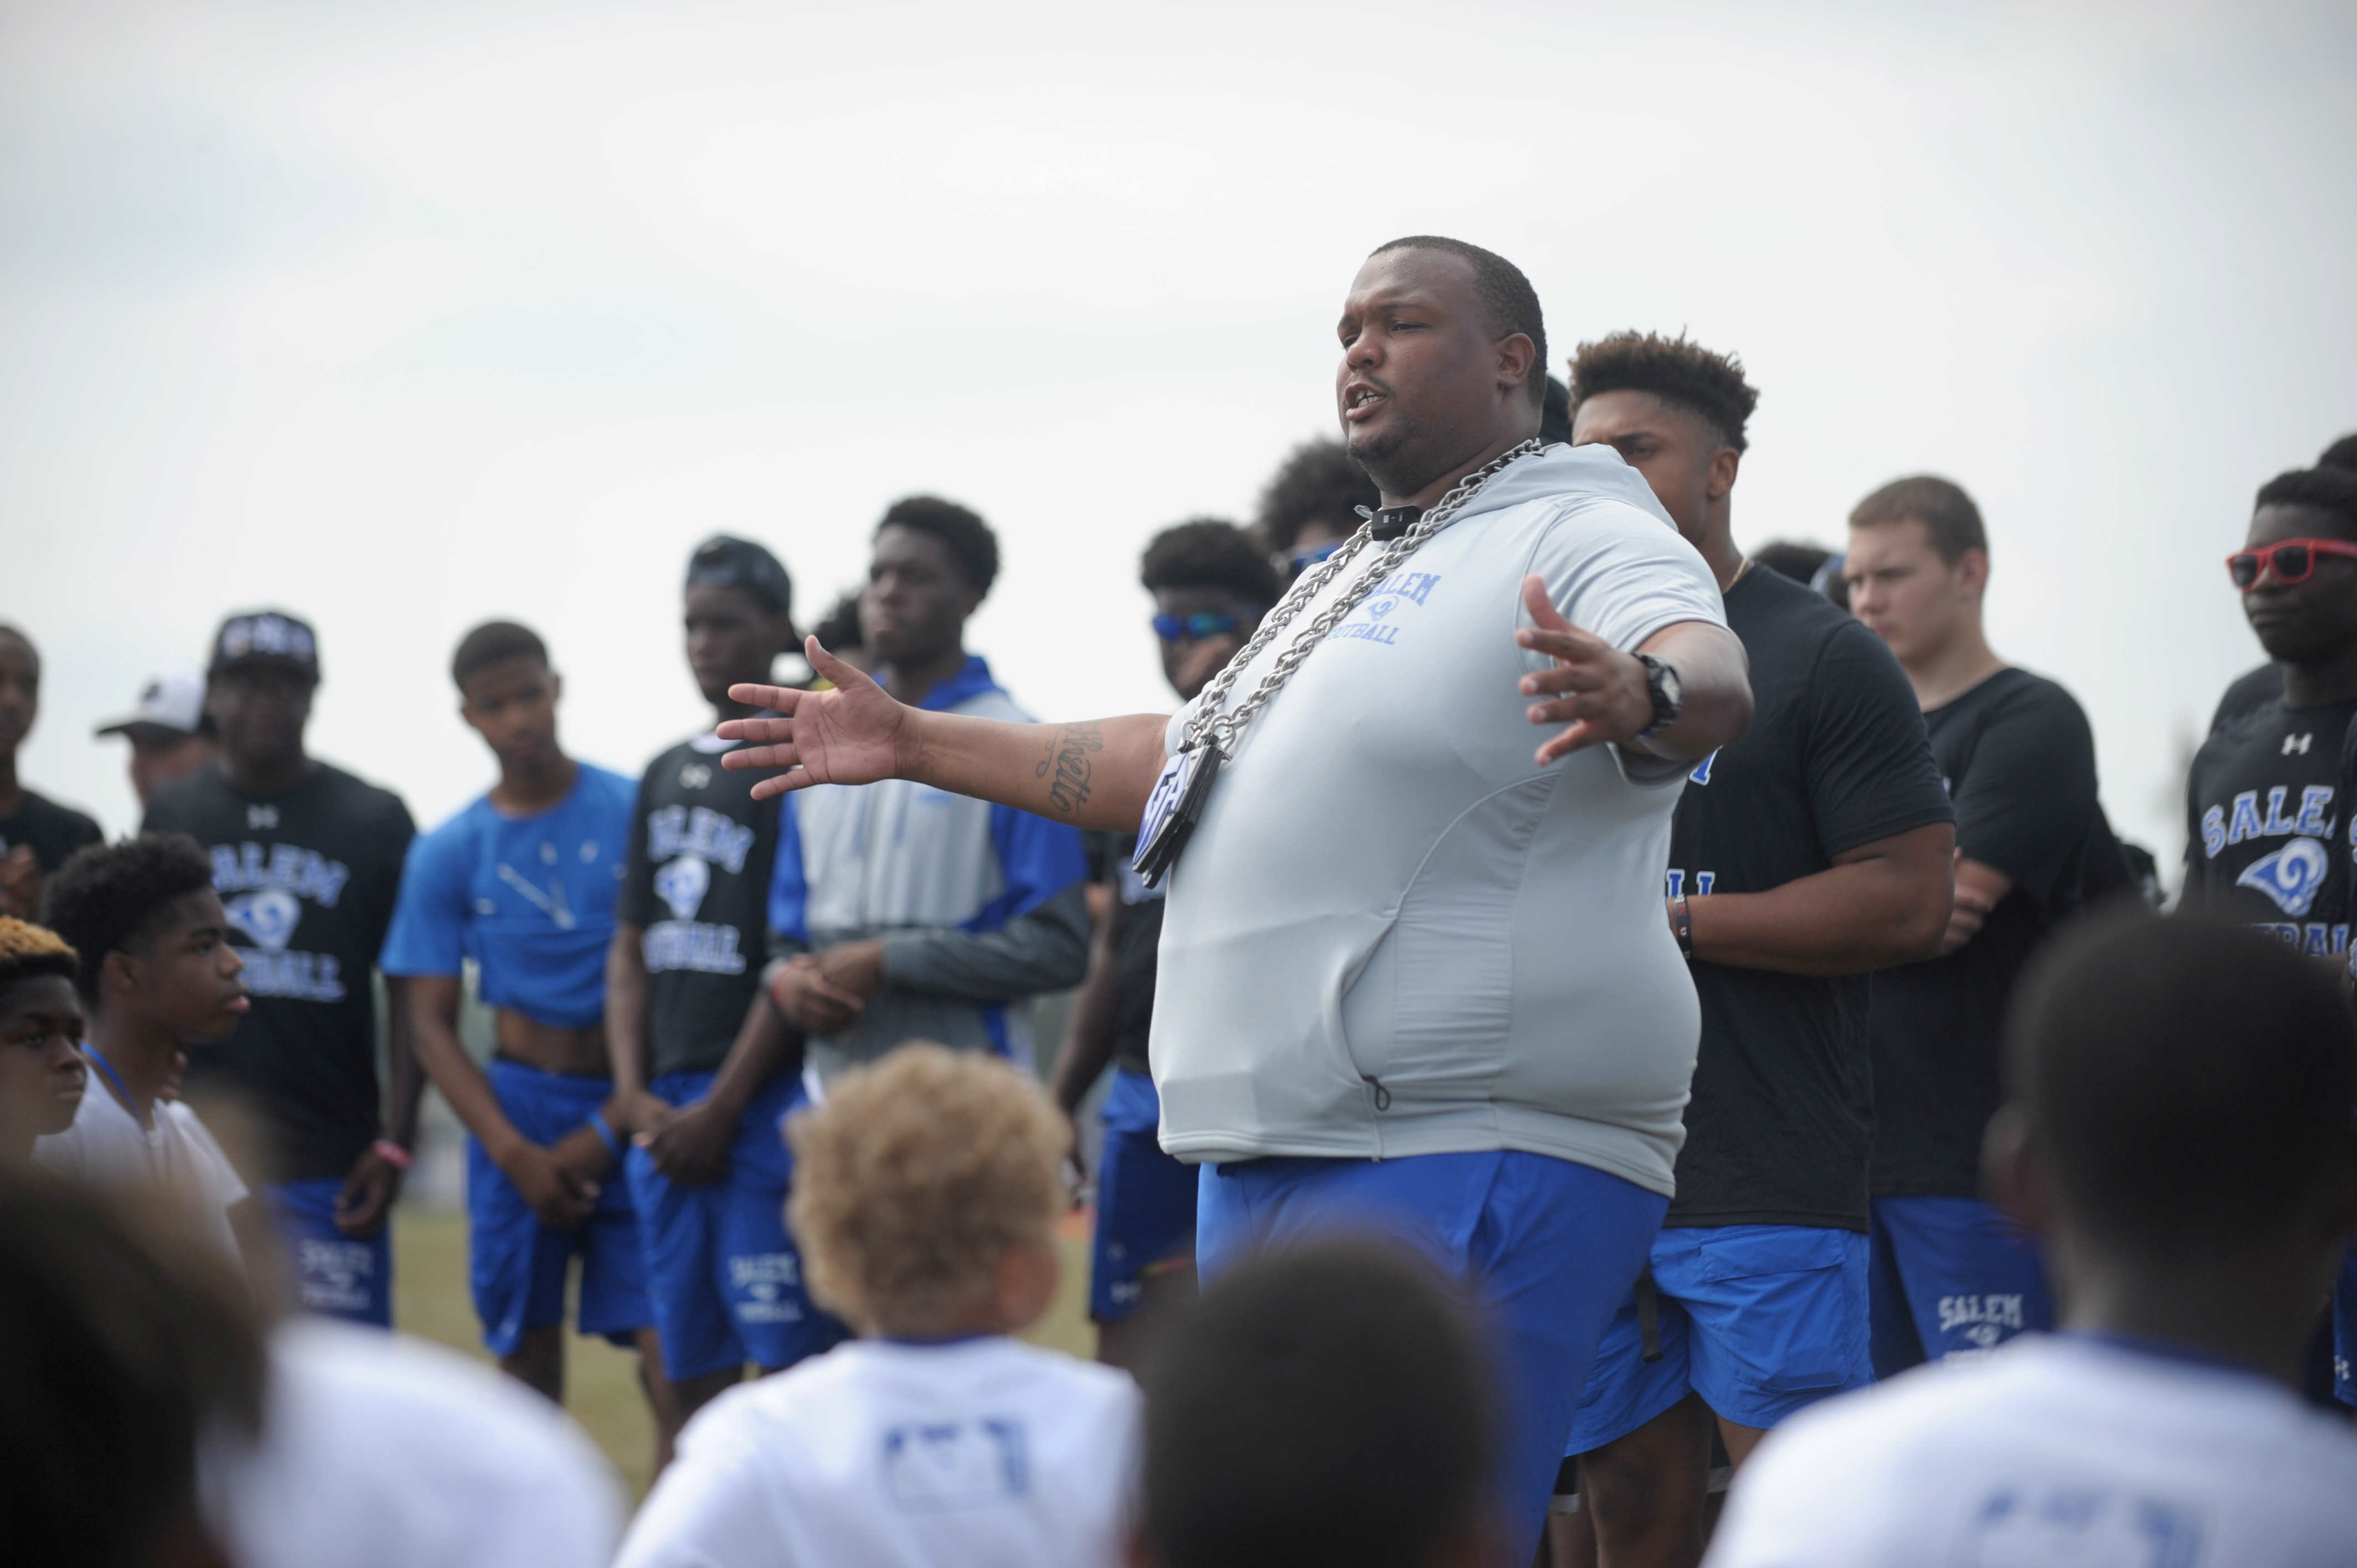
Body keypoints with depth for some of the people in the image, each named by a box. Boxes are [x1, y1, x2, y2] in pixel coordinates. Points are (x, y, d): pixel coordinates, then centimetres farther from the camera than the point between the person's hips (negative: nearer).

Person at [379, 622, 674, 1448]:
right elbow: (430, 1024, 5)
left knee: (670, 1350, -13)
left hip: (630, 1105, -2)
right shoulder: (447, 854, 6)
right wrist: (516, 1154, -8)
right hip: (518, 1108, 2)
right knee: (527, 1360, 5)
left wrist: (609, 1131, -8)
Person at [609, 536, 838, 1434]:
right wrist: (637, 1098, 4)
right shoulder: (667, 776, 19)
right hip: (663, 1112, 7)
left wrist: (721, 1108, -11)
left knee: (791, 1362, -10)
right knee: (692, 1378, 8)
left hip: (767, 1099, -7)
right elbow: (632, 950, 18)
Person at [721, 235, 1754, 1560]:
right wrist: (915, 744, 35)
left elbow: (1716, 680, -27)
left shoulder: (1584, 538, -7)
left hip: (1463, 1178, -10)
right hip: (1268, 1174, 10)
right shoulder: (1348, 583, 24)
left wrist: (1637, 692, -52)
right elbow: (1181, 762, 33)